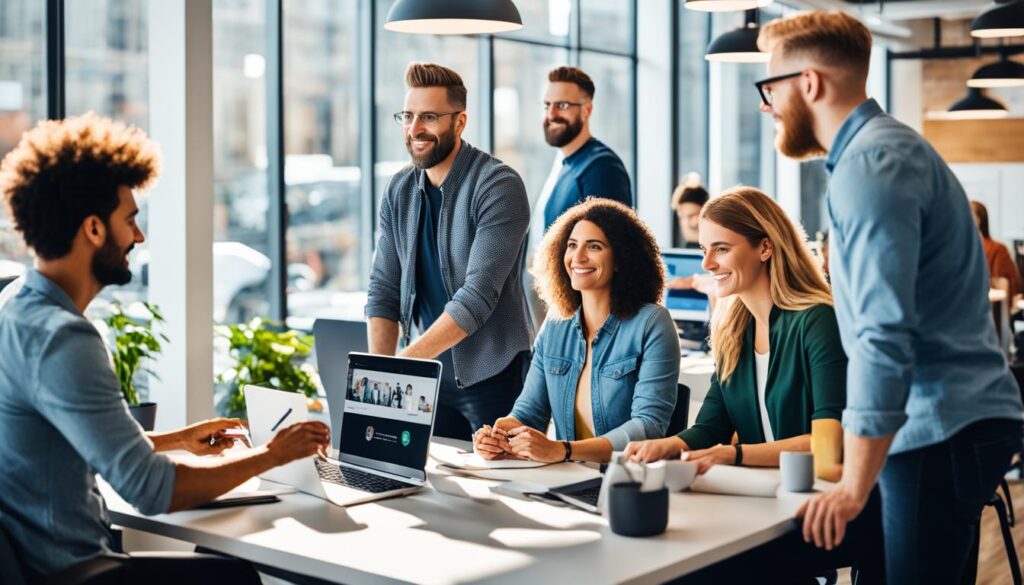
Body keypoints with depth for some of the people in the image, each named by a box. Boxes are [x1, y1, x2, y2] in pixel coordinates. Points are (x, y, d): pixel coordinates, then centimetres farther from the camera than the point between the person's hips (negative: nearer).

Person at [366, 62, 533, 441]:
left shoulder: (498, 186, -16)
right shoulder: (398, 192, 4)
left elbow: (477, 298, -23)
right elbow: (384, 292, 4)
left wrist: (405, 360, -28)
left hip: (493, 377, -5)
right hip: (428, 377, 5)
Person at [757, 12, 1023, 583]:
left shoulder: (869, 163, -17)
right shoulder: (884, 145, 15)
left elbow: (883, 334, -25)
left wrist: (854, 486, -22)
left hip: (940, 433, -10)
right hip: (958, 422, 10)